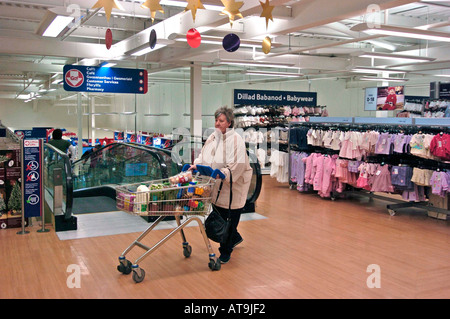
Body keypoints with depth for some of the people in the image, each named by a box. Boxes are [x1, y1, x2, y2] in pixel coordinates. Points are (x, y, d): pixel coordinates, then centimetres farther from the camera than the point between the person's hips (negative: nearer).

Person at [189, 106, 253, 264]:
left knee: (230, 219, 3)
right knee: (218, 216, 17)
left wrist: (224, 173, -32)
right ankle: (235, 238, 43)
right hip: (216, 186, 7)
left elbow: (238, 164, -22)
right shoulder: (213, 137, 8)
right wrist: (197, 164, 0)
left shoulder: (235, 139, -15)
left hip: (232, 187, -7)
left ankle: (225, 252, 19)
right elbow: (204, 155, 17)